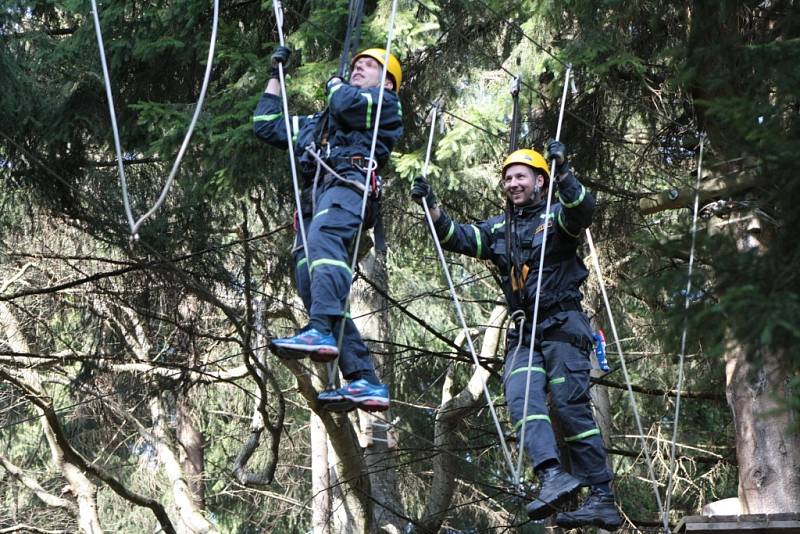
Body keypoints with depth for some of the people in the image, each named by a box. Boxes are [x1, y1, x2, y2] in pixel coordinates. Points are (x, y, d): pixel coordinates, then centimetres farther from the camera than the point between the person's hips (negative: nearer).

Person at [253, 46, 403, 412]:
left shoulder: (385, 102, 21)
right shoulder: (319, 124, 42)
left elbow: (347, 105, 1)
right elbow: (266, 126, 43)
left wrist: (335, 86, 22)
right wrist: (275, 76, 43)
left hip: (348, 183, -7)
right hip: (314, 199, 7)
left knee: (323, 238, -37)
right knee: (309, 281, -13)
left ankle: (320, 331, -57)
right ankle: (365, 382, -21)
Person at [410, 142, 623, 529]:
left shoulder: (556, 216, 3)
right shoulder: (499, 229, 20)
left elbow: (584, 209, -19)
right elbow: (457, 237, 11)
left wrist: (562, 173, -33)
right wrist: (431, 207, -4)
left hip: (562, 326, -6)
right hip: (523, 333, 6)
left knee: (572, 407, -11)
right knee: (522, 399, -17)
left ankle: (602, 498, -10)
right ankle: (552, 476, -31)